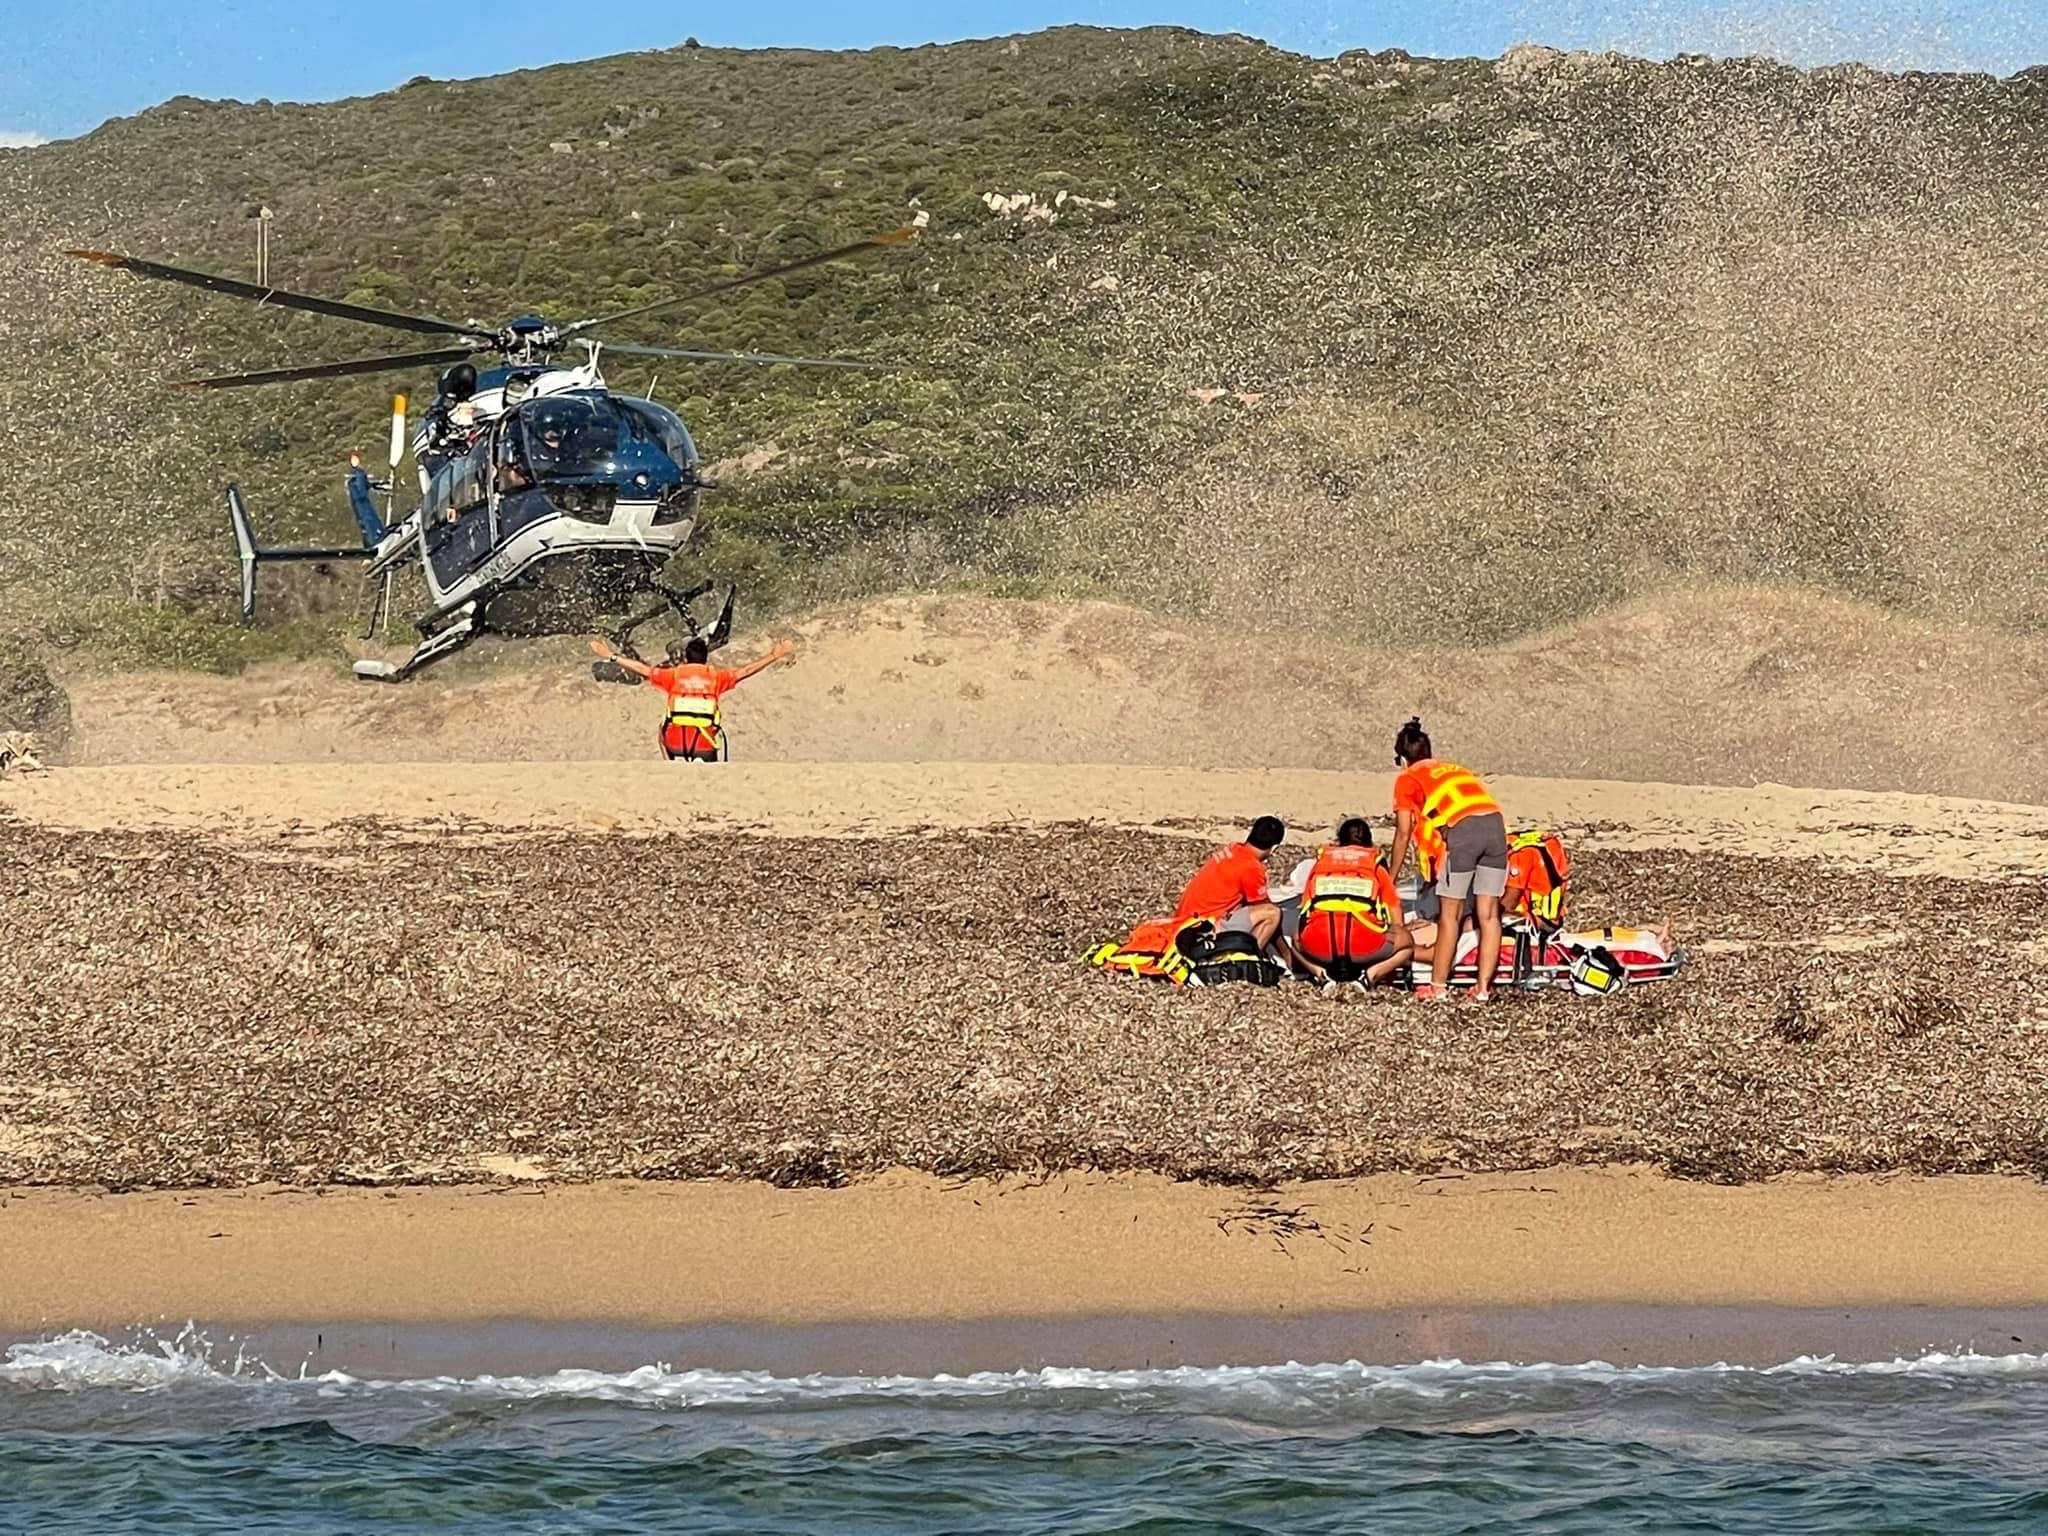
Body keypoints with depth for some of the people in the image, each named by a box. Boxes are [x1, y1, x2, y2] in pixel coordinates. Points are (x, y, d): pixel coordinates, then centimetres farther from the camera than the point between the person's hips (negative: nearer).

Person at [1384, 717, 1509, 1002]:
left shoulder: (1407, 779, 18)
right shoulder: (1457, 770, 34)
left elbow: (1404, 833, 14)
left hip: (1461, 830, -5)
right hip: (1495, 822, 5)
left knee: (1450, 915, 4)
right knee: (1488, 914, 8)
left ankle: (1438, 987, 9)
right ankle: (1484, 987, 9)